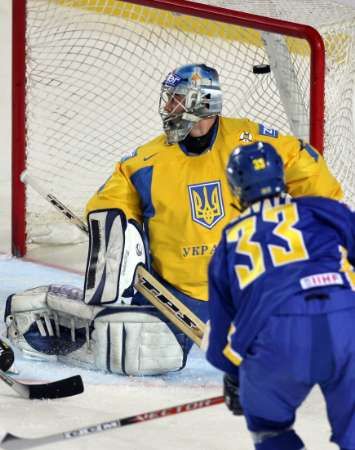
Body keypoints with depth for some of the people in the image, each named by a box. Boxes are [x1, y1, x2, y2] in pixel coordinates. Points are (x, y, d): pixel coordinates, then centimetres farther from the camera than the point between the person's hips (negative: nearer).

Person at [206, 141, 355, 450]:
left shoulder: (230, 242, 31)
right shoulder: (324, 210, 26)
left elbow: (222, 323, 38)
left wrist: (233, 378, 53)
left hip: (274, 336, 1)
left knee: (267, 419, 29)